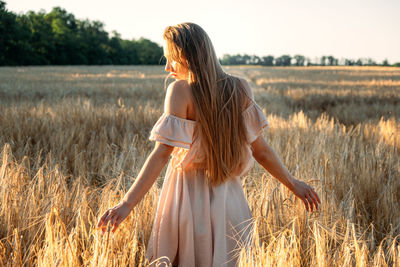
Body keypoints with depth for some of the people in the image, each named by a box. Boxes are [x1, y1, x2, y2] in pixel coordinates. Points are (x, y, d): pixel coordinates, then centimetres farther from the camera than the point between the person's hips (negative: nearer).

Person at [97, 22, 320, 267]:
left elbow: (162, 153, -21)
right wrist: (292, 183, 15)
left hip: (189, 198, -4)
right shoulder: (240, 89, 0)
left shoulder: (180, 91, -13)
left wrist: (128, 204, -24)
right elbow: (260, 150, 2)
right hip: (228, 199, 5)